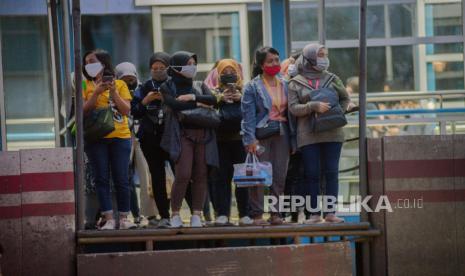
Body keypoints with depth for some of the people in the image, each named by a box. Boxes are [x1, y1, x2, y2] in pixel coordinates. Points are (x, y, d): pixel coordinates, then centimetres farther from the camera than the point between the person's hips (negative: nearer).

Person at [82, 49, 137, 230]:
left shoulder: (120, 84, 8)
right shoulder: (86, 86, 7)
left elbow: (126, 110, 0)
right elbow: (84, 111, -4)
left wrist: (113, 92, -9)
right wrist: (97, 92, -13)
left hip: (120, 136, 0)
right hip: (96, 138, 0)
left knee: (122, 179, -1)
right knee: (101, 179, -2)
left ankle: (124, 218, 3)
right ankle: (108, 218, -2)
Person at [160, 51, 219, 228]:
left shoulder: (200, 86, 20)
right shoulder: (167, 87, 8)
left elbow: (212, 100, 2)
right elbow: (174, 104, -10)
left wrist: (192, 97, -10)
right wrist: (198, 104, -4)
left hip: (203, 135, 4)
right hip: (182, 134, -4)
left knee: (201, 175, -2)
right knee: (183, 175, -15)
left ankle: (197, 215, 4)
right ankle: (175, 214, -2)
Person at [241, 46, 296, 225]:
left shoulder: (284, 85, 14)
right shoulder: (252, 87, 1)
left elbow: (290, 112, 14)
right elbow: (248, 115, -5)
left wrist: (292, 137, 8)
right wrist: (250, 139, -15)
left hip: (281, 135, 4)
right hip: (261, 135, -4)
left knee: (280, 176, 3)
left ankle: (276, 213, 9)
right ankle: (257, 214, -3)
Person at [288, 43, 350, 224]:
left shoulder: (331, 79, 9)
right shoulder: (296, 83, 3)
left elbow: (345, 98, 18)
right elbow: (293, 108, -5)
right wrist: (314, 106, -18)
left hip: (332, 133, 2)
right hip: (309, 136, -2)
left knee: (331, 173, -1)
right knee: (312, 174, -1)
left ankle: (330, 213, 2)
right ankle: (315, 214, 4)